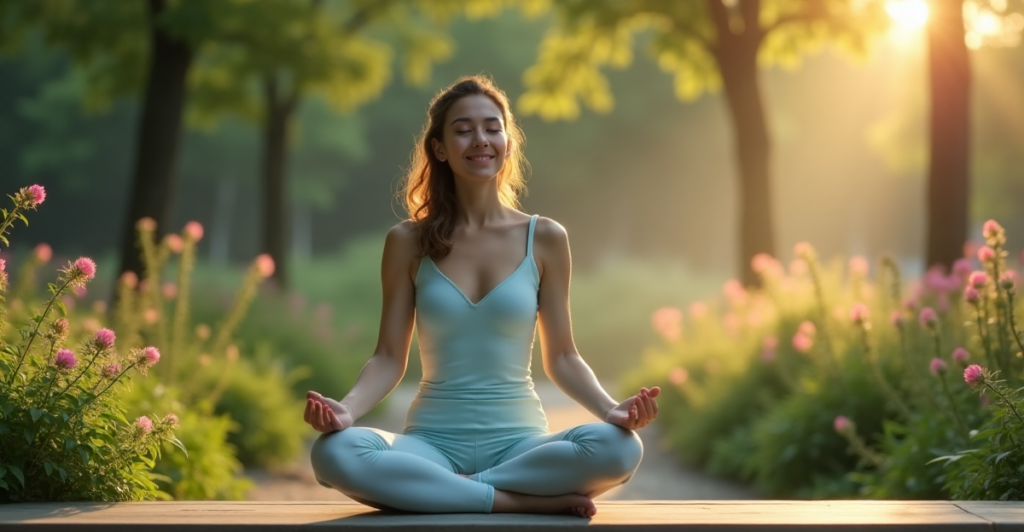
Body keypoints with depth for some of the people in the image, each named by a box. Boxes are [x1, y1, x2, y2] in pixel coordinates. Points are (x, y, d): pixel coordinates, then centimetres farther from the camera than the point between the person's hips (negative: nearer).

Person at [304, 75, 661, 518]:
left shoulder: (545, 239, 4)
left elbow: (561, 358, 7)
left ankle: (439, 488, -17)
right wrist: (346, 409, -17)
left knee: (619, 448, -32)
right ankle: (528, 500, -24)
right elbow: (389, 357, 4)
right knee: (334, 453, -33)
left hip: (519, 441, 0)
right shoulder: (408, 243, 4)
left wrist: (612, 410, -12)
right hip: (431, 440, 0)